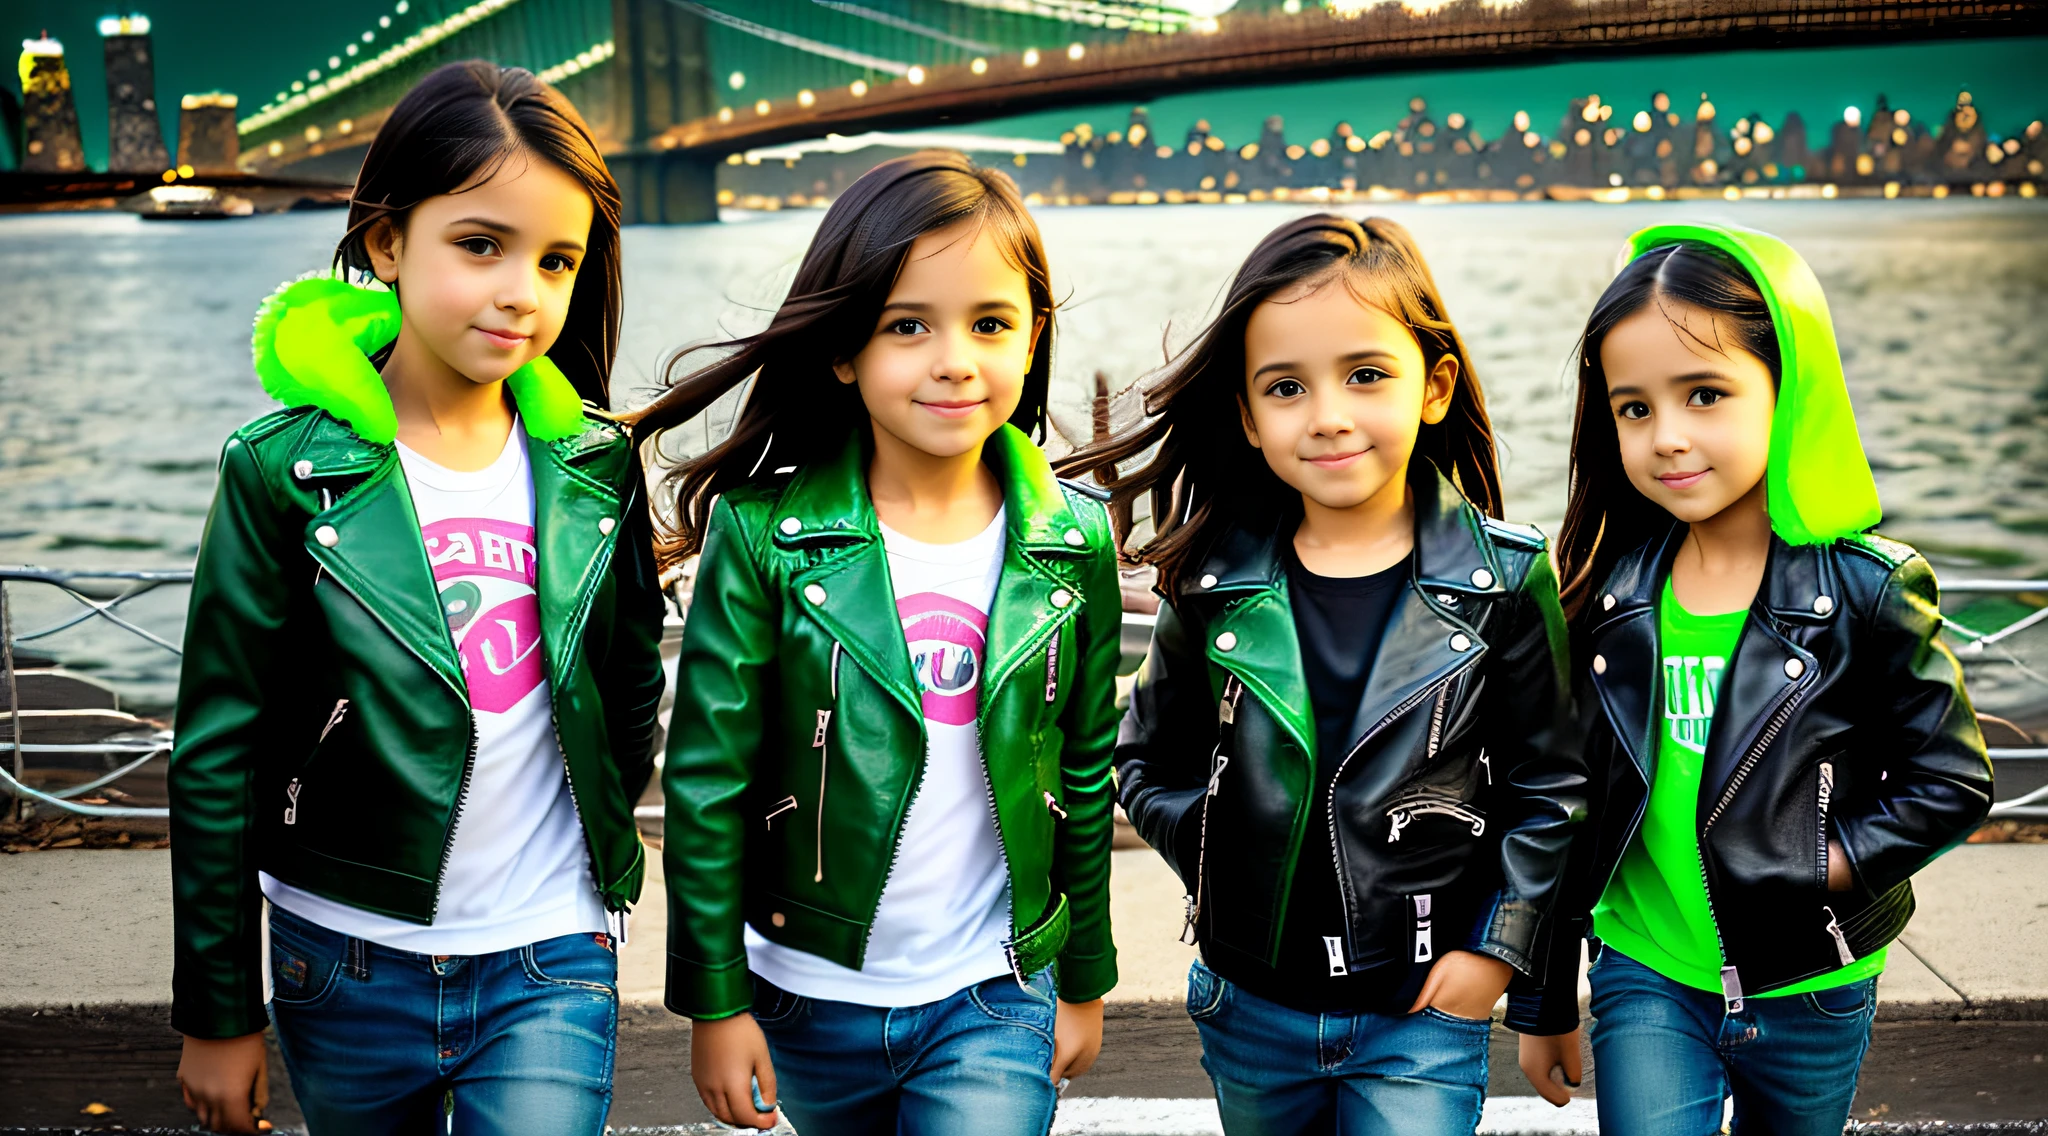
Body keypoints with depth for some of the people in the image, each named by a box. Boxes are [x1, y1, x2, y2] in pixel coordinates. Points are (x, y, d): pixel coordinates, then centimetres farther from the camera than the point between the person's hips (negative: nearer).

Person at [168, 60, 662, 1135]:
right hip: (345, 966, -1)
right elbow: (217, 757, -6)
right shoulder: (285, 472, -10)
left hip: (549, 968, 1)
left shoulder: (594, 466, -2)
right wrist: (217, 1012, -2)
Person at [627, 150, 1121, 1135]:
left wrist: (1085, 981, 11)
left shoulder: (1074, 544, -5)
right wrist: (714, 1000, -4)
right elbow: (706, 783, -7)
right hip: (812, 999, 0)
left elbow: (1085, 775, 5)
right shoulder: (763, 537, -12)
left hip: (996, 1004, 1)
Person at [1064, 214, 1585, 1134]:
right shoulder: (1216, 586, -6)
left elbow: (1551, 783, -2)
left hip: (1424, 1012, -2)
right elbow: (1148, 761, 6)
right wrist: (1216, 862, -6)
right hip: (1249, 1006, 3)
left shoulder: (1504, 579, -10)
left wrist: (1502, 941, -7)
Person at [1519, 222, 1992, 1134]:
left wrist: (1807, 870, -16)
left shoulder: (1866, 590, -12)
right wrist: (1549, 1001, 7)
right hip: (1645, 982, 1)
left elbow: (1950, 784, -5)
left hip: (1809, 992, 0)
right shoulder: (1607, 585, -4)